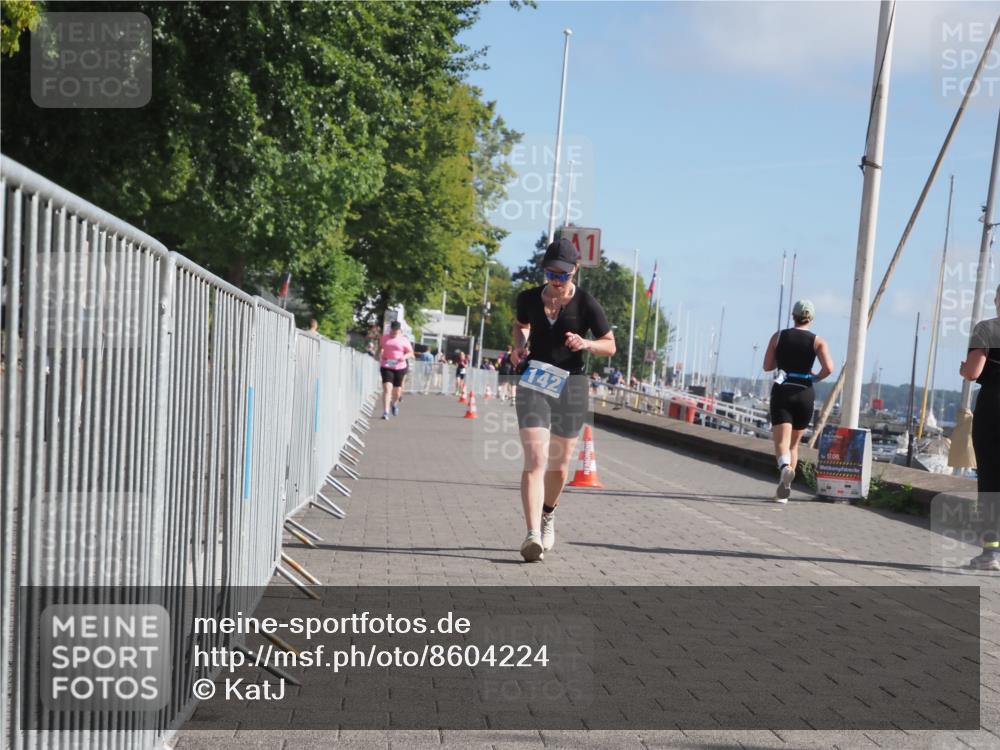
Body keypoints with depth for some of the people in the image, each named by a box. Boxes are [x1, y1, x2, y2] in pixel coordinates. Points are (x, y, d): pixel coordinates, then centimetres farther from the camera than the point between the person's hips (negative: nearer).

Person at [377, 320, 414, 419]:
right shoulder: (385, 338, 7)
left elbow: (411, 353, 3)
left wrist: (404, 357, -17)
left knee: (397, 390, 11)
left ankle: (394, 404, 45)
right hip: (386, 367, 0)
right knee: (387, 388, -15)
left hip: (400, 367, 0)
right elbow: (380, 348, 23)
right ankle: (385, 412, -18)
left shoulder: (404, 340, 0)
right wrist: (380, 356, 3)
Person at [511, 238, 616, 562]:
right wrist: (519, 347, 2)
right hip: (532, 382, 0)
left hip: (570, 384, 0)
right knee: (535, 460, -16)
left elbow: (610, 347, 2)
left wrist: (586, 344, -18)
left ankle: (548, 514, 41)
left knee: (559, 465, 11)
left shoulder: (586, 304, -5)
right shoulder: (529, 298, 1)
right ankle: (533, 535, -23)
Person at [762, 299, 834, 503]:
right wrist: (816, 377, 7)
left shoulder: (779, 336, 4)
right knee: (794, 444, 15)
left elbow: (767, 366, 6)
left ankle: (785, 468, -42)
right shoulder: (818, 341, 2)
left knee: (781, 442, -9)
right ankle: (783, 490, 14)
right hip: (805, 393, 1)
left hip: (781, 391, -1)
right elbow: (828, 368, -13)